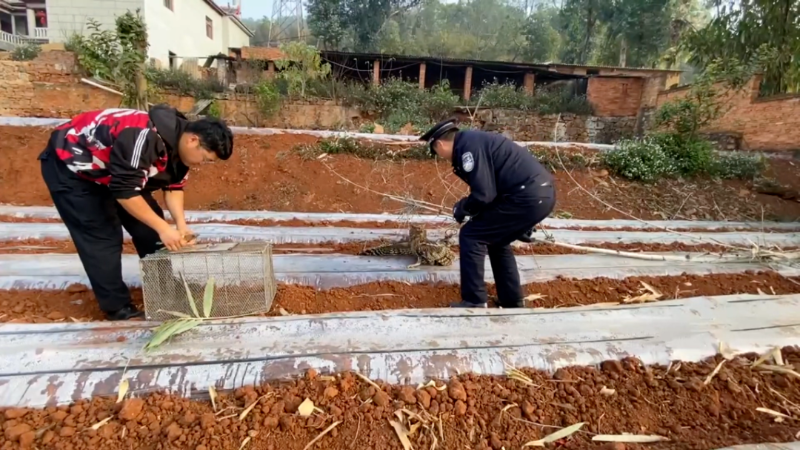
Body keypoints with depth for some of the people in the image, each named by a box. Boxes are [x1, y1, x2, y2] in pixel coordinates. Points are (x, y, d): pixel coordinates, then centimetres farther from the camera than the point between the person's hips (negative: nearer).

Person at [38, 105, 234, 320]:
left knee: (148, 229, 3)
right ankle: (119, 310, 0)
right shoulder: (144, 137, -39)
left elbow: (173, 186, -4)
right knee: (102, 237, -11)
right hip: (69, 164, -8)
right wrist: (163, 228, -33)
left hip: (111, 168, 8)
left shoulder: (179, 144, -11)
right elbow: (124, 190, -37)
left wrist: (181, 223, -17)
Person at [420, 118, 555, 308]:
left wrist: (461, 208, 3)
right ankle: (512, 301, 29)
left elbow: (483, 194, -16)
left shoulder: (467, 146, -10)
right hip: (542, 193, 10)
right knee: (496, 239, 24)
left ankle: (474, 303, 6)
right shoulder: (473, 140, 21)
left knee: (471, 236, -1)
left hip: (528, 196, -10)